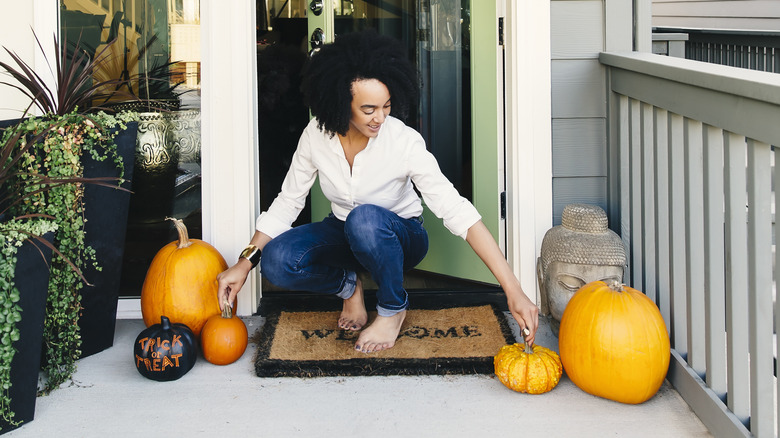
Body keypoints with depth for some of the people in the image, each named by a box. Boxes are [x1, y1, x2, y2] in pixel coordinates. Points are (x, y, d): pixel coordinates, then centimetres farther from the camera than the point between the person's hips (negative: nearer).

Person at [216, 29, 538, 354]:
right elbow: (287, 202, -5)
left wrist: (513, 291, -40)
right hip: (344, 232, 3)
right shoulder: (317, 135, -17)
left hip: (400, 238, -3)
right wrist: (246, 261, -17)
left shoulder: (404, 142, -28)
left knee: (365, 218, -40)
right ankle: (347, 285, 6)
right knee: (276, 262, -27)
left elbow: (457, 211, -34)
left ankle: (393, 309, -11)